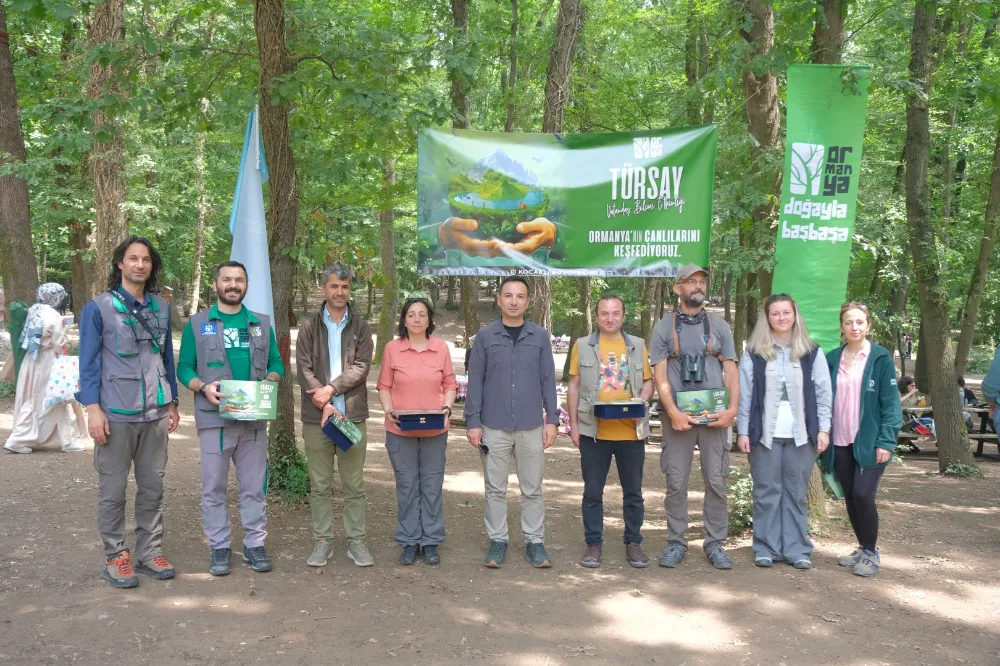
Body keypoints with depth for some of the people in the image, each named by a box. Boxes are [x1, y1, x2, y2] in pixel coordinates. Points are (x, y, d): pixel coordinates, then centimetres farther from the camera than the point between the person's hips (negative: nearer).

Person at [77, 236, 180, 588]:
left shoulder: (161, 307, 11)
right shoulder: (98, 307, -2)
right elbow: (89, 361, -5)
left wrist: (172, 402, 15)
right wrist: (93, 408, -12)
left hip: (155, 413, 4)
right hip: (116, 413, -4)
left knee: (152, 486, 9)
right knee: (113, 489, 4)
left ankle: (150, 552, 19)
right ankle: (115, 557, 14)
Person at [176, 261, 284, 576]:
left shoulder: (262, 323, 11)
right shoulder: (197, 324, 4)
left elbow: (276, 362, 12)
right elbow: (184, 368, 3)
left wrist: (269, 380, -9)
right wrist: (203, 387, -16)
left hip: (255, 418, 2)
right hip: (214, 417, -2)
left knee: (254, 486, 7)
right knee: (214, 487, 4)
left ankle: (255, 544, 17)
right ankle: (219, 547, 15)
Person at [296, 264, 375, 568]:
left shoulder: (360, 327, 7)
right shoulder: (309, 327, 5)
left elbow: (361, 367, -4)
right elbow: (304, 369, -3)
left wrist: (331, 388, -14)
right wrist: (326, 406, -13)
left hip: (353, 416, 0)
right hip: (316, 417, 0)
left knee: (354, 485, 6)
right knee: (319, 485, 7)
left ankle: (356, 541, 15)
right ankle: (322, 541, 17)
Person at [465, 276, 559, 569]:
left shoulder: (540, 336, 4)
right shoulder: (485, 336, 1)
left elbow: (548, 380, 6)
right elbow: (475, 381, 1)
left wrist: (552, 419, 1)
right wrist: (472, 422, -3)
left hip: (531, 426, 1)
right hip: (494, 427, 0)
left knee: (532, 489, 8)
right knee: (495, 489, 8)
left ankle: (535, 542, 18)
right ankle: (497, 542, 19)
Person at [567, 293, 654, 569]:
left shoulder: (638, 345, 8)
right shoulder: (583, 346, 4)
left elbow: (648, 381, 12)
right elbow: (574, 386, 6)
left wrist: (642, 398, -10)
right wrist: (573, 425, 1)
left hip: (631, 431, 1)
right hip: (593, 431, -1)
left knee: (633, 491, 10)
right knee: (592, 492, 7)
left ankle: (633, 543, 24)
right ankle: (594, 544, 19)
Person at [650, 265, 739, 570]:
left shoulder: (719, 326, 10)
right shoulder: (664, 327, 4)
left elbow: (731, 370, 6)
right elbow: (660, 375, -2)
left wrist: (732, 408, -7)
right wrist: (673, 412, -13)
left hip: (714, 416, 1)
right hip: (679, 417, -1)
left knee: (716, 482, 3)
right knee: (676, 483, 3)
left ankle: (715, 543, 14)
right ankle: (676, 543, 13)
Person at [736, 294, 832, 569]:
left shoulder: (812, 352, 6)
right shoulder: (754, 353, 3)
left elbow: (823, 393, 5)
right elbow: (744, 394, 1)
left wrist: (823, 429, -2)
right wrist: (743, 431, -4)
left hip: (801, 434, 1)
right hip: (764, 433, -1)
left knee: (796, 493, 6)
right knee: (766, 492, 4)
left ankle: (797, 549, 14)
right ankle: (766, 548, 11)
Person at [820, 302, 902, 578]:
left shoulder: (881, 358, -3)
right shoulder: (833, 359, 7)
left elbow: (891, 402, -6)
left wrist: (886, 441, -13)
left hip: (869, 442, -4)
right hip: (840, 443, 4)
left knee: (863, 495, -12)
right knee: (850, 498, 10)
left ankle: (871, 553, 7)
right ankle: (862, 548, 27)